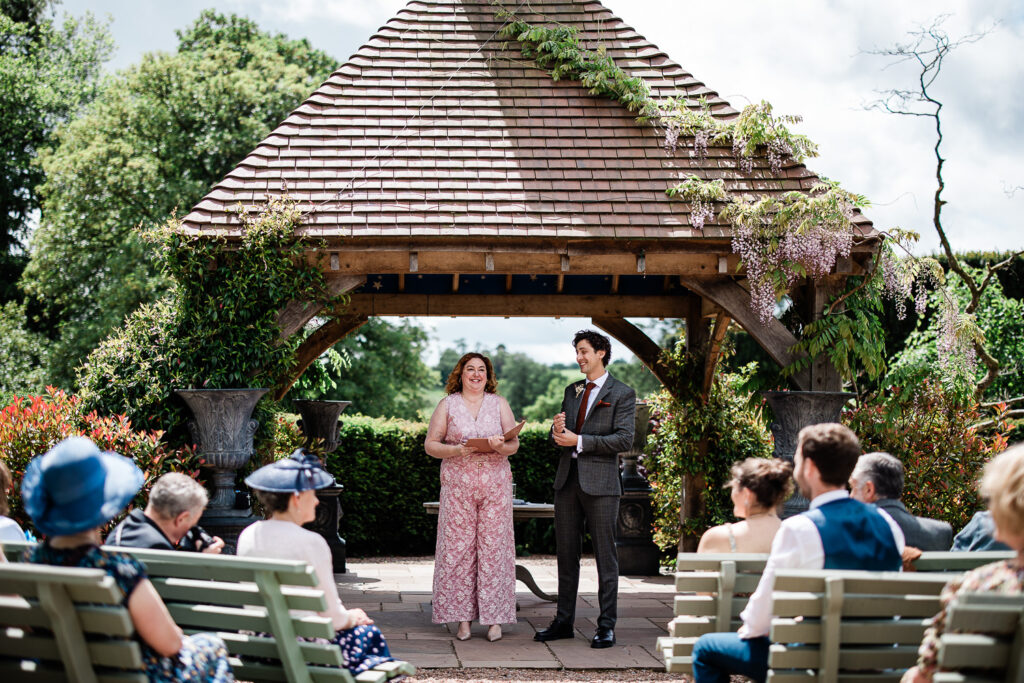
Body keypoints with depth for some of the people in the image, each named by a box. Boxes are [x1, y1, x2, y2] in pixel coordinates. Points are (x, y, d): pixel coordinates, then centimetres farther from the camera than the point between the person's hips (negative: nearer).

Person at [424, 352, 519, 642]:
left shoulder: (499, 404, 11)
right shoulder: (448, 404, 7)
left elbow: (514, 443, 8)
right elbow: (430, 444, 4)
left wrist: (500, 446, -15)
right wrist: (456, 450, -13)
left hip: (495, 485, 1)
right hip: (458, 485, -1)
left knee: (493, 547, -3)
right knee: (458, 547, -4)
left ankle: (494, 617, 2)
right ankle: (462, 617, 4)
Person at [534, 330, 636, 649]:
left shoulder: (622, 393, -2)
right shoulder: (572, 391, 17)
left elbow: (624, 439, -12)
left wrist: (579, 441, -15)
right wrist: (557, 429, -6)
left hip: (600, 482, -6)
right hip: (567, 479, 6)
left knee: (605, 557, -2)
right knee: (566, 554, 10)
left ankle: (607, 626, 4)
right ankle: (564, 621, 17)